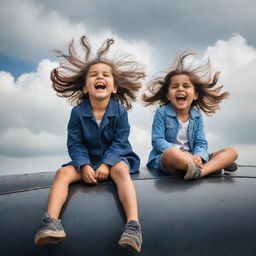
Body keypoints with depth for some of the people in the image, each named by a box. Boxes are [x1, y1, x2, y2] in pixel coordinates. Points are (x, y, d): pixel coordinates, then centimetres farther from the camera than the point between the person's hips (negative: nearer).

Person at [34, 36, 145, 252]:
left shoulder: (120, 110, -9)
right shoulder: (78, 112, -6)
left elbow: (120, 142, -11)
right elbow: (75, 143, -7)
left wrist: (106, 164, -23)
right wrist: (84, 165, -22)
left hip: (115, 157, -2)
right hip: (88, 159, 2)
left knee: (121, 171, -35)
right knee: (63, 172, -23)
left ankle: (133, 225, -46)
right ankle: (51, 222, -37)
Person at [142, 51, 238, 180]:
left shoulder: (197, 116, 7)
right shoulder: (162, 113, -5)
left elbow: (201, 143, 3)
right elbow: (157, 140, -11)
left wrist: (197, 157, -23)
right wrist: (185, 154, -24)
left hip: (190, 158, 5)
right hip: (165, 160, -4)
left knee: (231, 151, -7)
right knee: (171, 153, -42)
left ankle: (200, 171, -33)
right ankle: (217, 165, -25)